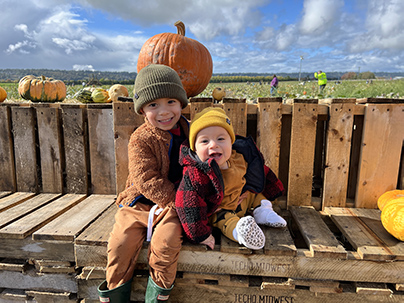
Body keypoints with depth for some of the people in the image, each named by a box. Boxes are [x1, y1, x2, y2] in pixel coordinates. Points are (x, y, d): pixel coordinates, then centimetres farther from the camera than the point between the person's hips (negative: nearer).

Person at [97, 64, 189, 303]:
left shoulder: (189, 132, 3)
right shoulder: (140, 139, -8)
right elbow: (147, 180, -15)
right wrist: (177, 200, -21)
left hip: (173, 205, 1)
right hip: (140, 202, 0)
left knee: (167, 239, -22)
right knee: (121, 242, -11)